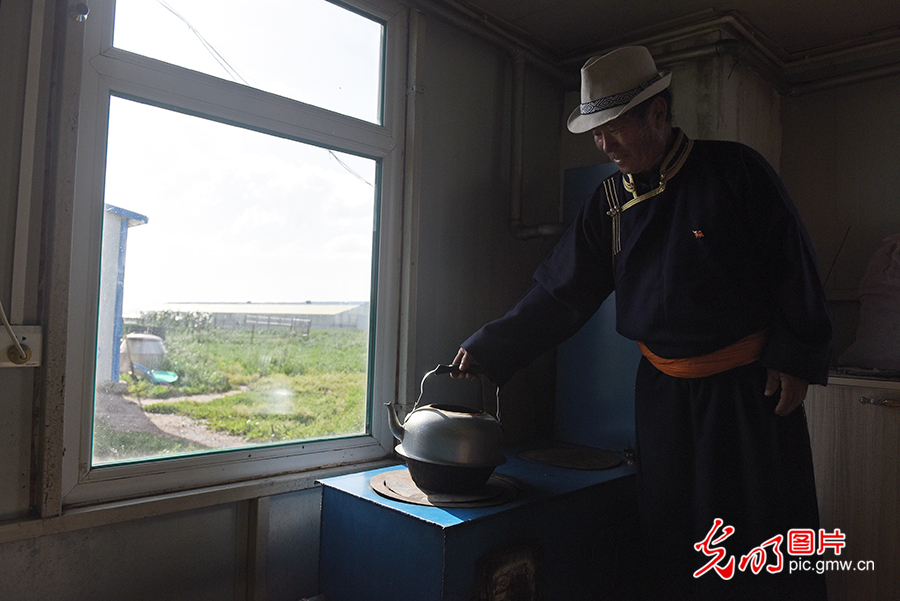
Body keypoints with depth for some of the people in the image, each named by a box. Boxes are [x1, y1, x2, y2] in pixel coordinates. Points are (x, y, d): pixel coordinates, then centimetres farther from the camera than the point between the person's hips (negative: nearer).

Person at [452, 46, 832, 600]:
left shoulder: (735, 170, -7)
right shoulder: (609, 202, 3)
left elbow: (794, 262, -3)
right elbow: (559, 295, 2)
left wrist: (796, 359, -6)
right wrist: (487, 352, -2)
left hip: (752, 386, -3)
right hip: (664, 390, 4)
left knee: (768, 541, 5)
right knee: (672, 539, 11)